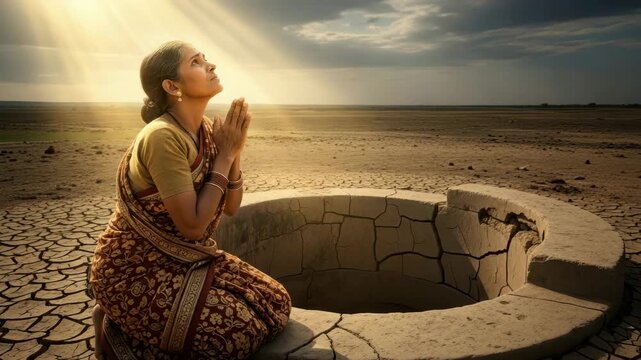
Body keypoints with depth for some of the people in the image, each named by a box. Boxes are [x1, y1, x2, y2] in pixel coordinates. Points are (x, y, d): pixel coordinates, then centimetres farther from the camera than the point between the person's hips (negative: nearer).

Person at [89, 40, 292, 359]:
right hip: (136, 267, -8)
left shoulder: (207, 131, 1)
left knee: (274, 304, 2)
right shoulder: (162, 137, -25)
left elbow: (230, 208, 2)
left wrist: (234, 152, -13)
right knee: (240, 330, -16)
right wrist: (225, 155, -19)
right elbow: (193, 225, -26)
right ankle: (120, 332, 4)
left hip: (184, 259, 8)